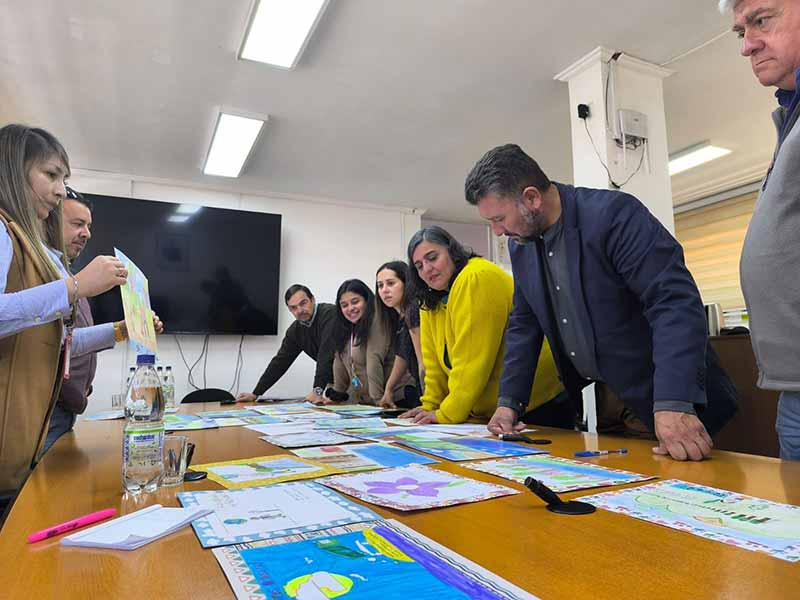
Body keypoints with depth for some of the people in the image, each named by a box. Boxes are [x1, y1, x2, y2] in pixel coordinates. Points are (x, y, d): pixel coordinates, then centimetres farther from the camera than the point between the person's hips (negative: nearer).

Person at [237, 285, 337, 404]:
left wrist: (318, 390, -32)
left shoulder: (330, 314, -20)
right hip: (333, 381, 6)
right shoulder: (295, 330, 2)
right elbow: (281, 360, 6)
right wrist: (255, 393, 5)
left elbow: (327, 354, -29)